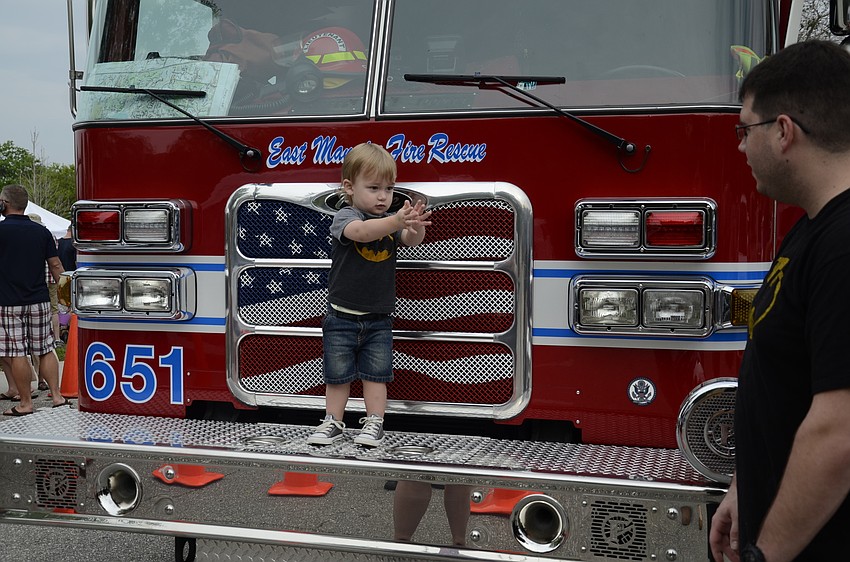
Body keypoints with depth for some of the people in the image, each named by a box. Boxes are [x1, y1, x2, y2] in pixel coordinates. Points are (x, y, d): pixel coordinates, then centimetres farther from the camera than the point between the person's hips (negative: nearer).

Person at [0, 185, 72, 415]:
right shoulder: (42, 232, 5)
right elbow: (55, 265, 6)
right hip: (39, 300, 4)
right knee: (46, 350, 11)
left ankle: (25, 403, 6)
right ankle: (56, 396, 11)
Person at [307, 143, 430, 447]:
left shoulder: (391, 222, 2)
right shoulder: (345, 216, -12)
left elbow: (411, 240, -15)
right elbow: (361, 232, -34)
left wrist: (415, 226, -39)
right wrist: (397, 220, -49)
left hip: (378, 320, 3)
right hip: (342, 317, -2)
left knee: (376, 373, 6)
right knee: (337, 374, 7)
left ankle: (374, 423, 15)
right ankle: (333, 422, 19)